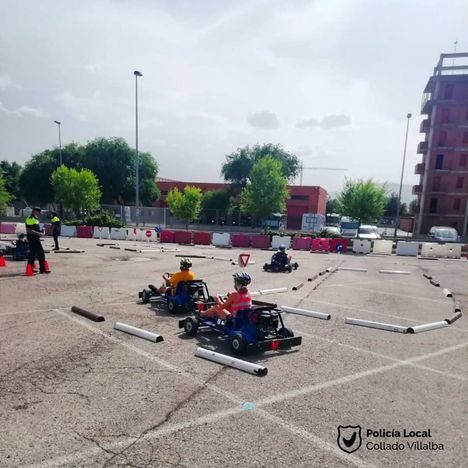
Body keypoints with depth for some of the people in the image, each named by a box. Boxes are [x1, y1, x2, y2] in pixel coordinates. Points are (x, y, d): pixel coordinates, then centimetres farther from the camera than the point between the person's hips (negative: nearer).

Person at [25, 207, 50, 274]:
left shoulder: (35, 219, 18)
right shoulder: (30, 219, -14)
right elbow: (28, 230, -22)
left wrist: (40, 233, 14)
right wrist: (38, 233, -22)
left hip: (36, 239, 11)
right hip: (33, 239, -11)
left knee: (32, 253, 14)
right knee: (41, 253, -9)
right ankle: (42, 269, -6)